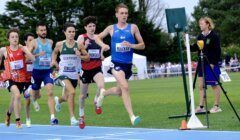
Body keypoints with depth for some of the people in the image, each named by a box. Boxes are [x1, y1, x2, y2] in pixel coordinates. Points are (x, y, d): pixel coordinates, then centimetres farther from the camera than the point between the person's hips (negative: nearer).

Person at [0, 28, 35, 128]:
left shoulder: (22, 48, -4)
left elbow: (33, 59, -16)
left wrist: (24, 50, -24)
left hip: (21, 78, 2)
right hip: (10, 78, -2)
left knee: (14, 99, 17)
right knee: (17, 95, -27)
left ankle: (8, 114, 51)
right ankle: (18, 121, -21)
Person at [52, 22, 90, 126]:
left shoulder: (78, 45, -2)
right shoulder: (60, 45, -3)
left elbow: (87, 57, 2)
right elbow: (55, 52, 18)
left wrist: (80, 56, -17)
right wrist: (54, 61, 2)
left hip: (74, 75, 3)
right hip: (63, 73, -3)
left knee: (67, 97, 17)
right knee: (72, 92, -26)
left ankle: (58, 100, 56)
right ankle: (72, 117, -19)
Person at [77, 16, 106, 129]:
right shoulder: (82, 38, -5)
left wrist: (102, 56, 2)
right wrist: (85, 46, -25)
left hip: (97, 68, 2)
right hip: (85, 69, -2)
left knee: (101, 87, -27)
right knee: (83, 94, 11)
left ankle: (96, 101, 5)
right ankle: (81, 116, 32)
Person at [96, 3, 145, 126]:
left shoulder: (133, 28, 2)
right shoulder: (111, 28, 3)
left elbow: (142, 45, 5)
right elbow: (98, 38, 17)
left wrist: (132, 45, -15)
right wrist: (103, 45, -4)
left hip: (128, 64, 3)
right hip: (116, 62, -3)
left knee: (119, 91, 16)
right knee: (125, 87, -24)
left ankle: (103, 93, 48)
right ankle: (132, 116, -24)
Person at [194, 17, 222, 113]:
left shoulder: (214, 36, -8)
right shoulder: (200, 37, 11)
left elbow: (217, 51, -11)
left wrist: (213, 63, -16)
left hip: (212, 64, -7)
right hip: (202, 64, 7)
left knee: (214, 85, 1)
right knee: (201, 86, 4)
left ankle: (216, 106, 7)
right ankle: (201, 107, 6)